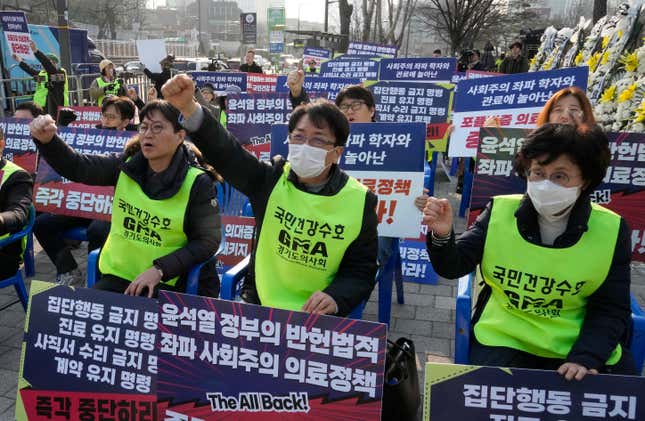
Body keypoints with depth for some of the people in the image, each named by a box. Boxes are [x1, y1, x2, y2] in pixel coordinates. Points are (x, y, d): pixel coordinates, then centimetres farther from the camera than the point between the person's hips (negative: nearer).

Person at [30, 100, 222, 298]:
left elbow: (208, 241, -11)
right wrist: (47, 140, -23)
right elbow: (76, 166, -3)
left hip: (165, 283, -4)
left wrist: (159, 270, -18)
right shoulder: (126, 165, 2)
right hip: (117, 276, 4)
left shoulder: (198, 183, -11)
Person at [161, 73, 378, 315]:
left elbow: (361, 270, -2)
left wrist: (334, 297, -21)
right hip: (258, 306, 1)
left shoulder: (360, 202, -6)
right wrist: (188, 107, -34)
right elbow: (224, 151, -18)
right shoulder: (270, 179, -3)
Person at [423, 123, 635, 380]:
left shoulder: (611, 231, -8)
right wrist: (442, 236, -26)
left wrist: (585, 358, -17)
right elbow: (453, 268, -5)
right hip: (503, 342, 0)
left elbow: (611, 309, -2)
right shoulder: (500, 212, -7)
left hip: (576, 347, 1)